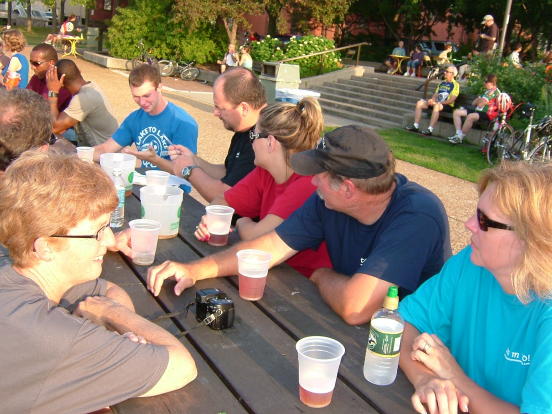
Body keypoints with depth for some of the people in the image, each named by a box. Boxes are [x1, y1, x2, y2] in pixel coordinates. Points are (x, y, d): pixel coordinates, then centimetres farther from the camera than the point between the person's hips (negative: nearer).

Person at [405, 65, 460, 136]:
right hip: (436, 103, 7)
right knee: (420, 103, -10)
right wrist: (432, 100, -6)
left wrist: (437, 103, -19)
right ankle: (415, 126, -16)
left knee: (437, 106, -40)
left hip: (447, 106, -7)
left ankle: (430, 129, -44)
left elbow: (451, 100, -12)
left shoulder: (455, 85, -2)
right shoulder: (442, 83, 21)